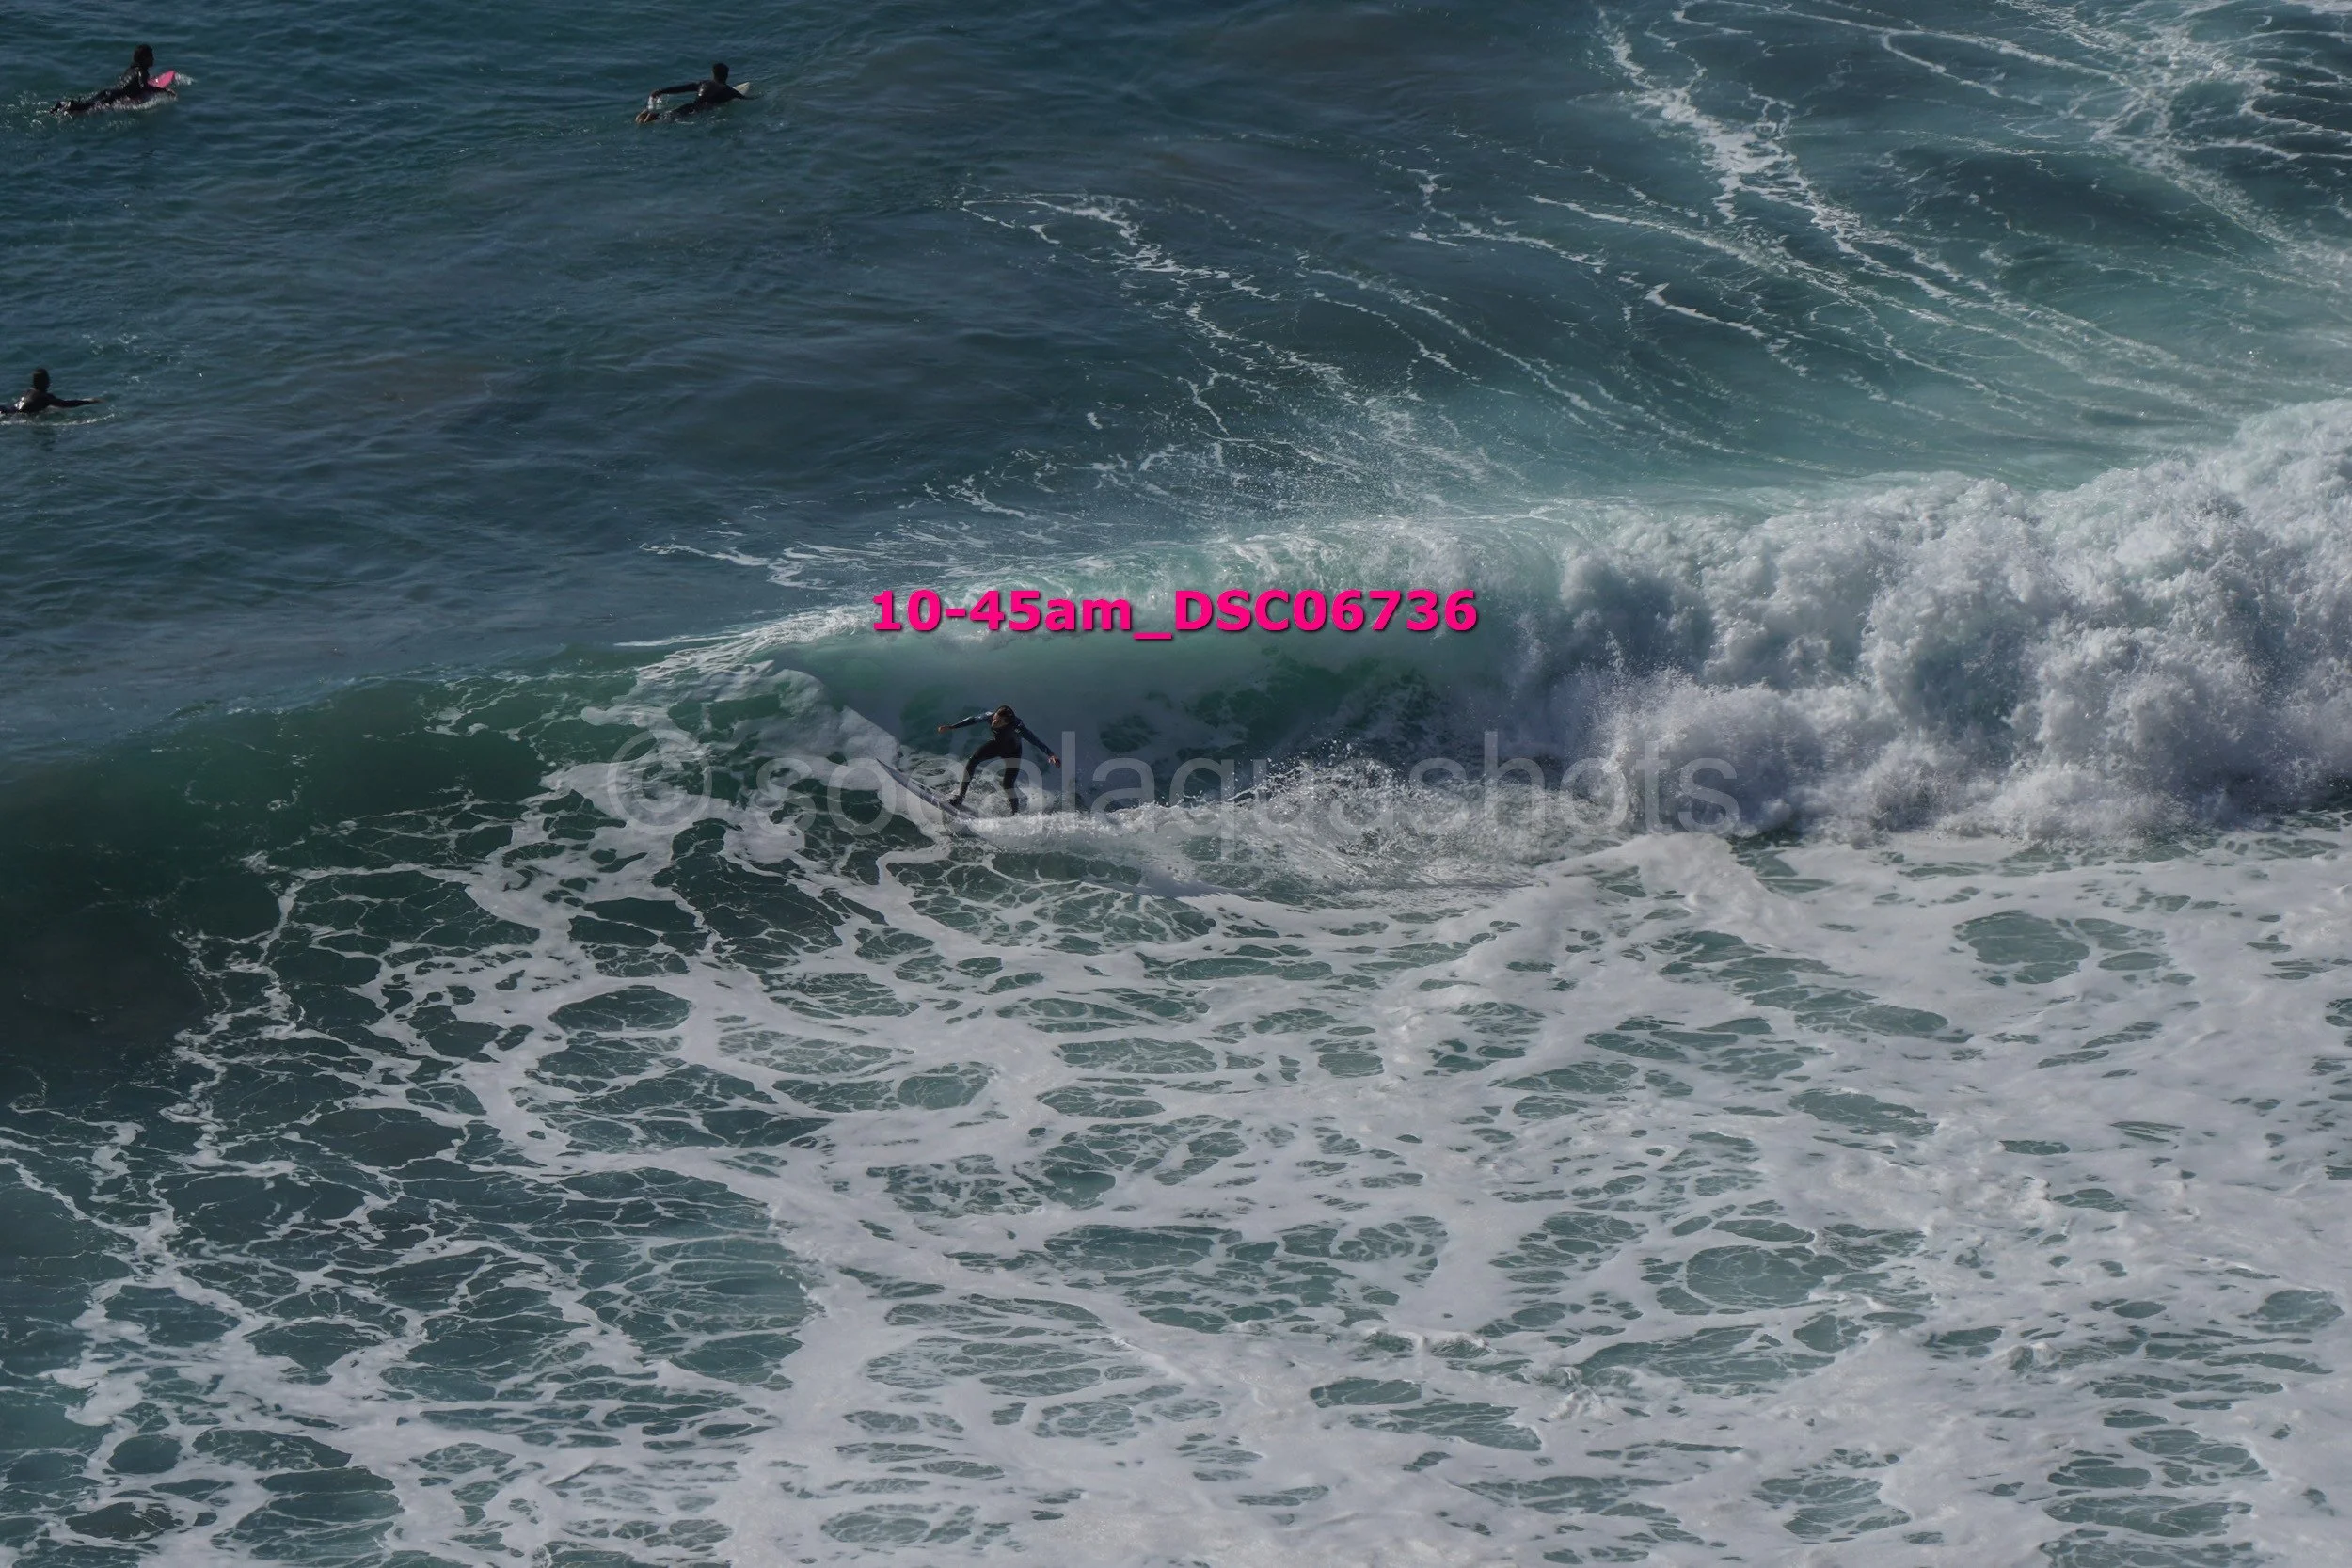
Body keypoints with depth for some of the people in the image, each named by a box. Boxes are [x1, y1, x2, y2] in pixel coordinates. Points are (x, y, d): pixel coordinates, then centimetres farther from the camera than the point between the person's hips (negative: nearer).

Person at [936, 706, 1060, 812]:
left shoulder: (1016, 727, -41)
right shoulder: (989, 717, -30)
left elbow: (1035, 741, -45)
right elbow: (972, 720, -13)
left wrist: (1050, 754, -57)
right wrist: (951, 727, -8)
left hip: (1012, 753, -4)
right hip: (996, 745, 4)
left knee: (1007, 785, -15)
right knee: (973, 760, -19)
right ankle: (959, 797, -14)